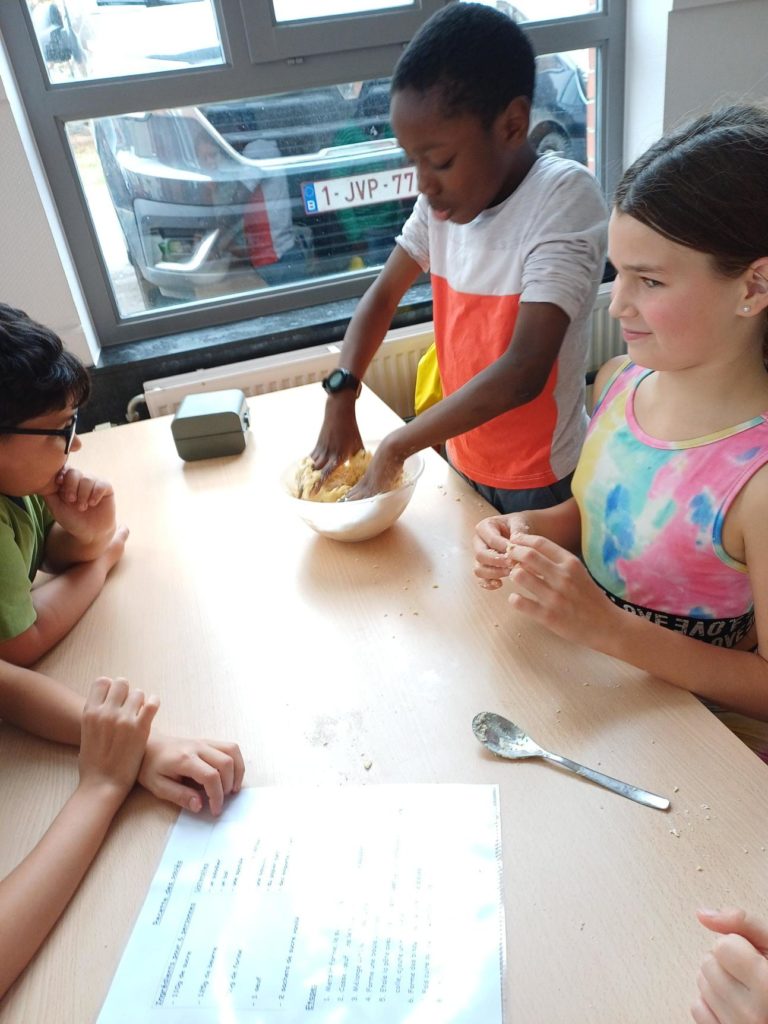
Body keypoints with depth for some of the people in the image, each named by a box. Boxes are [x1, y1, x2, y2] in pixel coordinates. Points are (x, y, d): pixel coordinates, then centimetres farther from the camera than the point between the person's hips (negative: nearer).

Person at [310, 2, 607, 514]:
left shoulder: (566, 196, -24)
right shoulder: (446, 195, -6)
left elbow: (523, 372, -31)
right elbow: (385, 292, 4)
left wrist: (396, 446, -25)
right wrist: (341, 397, -10)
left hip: (542, 481, -5)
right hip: (464, 461, 5)